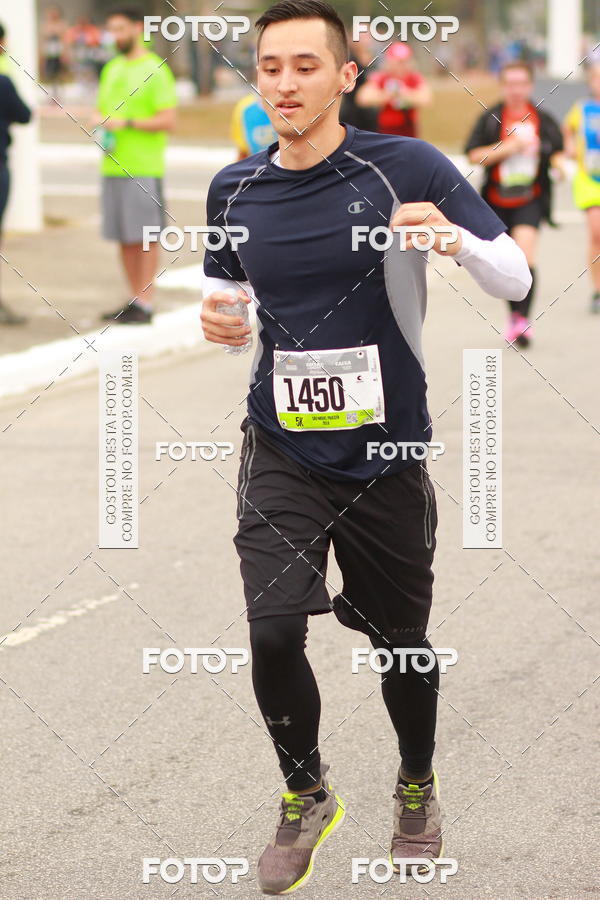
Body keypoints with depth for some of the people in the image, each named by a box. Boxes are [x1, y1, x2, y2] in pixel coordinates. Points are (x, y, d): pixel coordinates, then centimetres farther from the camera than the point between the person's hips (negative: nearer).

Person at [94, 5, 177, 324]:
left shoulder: (155, 69, -6)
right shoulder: (111, 69, 16)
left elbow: (167, 120, -11)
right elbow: (101, 110, 25)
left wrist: (127, 123, -17)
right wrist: (100, 122, 2)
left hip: (143, 168, -7)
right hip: (113, 166, 7)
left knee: (146, 237, -4)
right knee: (124, 238, 9)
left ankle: (145, 304, -2)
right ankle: (134, 300, 16)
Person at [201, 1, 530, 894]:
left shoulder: (406, 169, -11)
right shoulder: (235, 188, 0)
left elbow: (515, 279, -11)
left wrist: (458, 241, -33)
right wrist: (218, 317, -6)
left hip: (387, 452, -1)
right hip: (281, 451, 2)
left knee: (401, 641, 11)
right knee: (272, 633, -13)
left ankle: (418, 788, 41)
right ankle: (306, 795, 14)